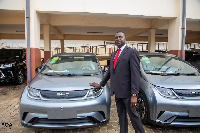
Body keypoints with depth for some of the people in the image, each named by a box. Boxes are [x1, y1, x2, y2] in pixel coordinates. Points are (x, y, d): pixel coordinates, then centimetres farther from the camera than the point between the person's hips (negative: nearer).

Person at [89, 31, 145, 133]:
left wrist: (134, 95, -21)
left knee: (133, 115, 6)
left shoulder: (132, 52, -8)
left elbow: (135, 74, -15)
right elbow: (109, 71, 25)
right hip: (117, 91, 7)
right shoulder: (113, 55, 15)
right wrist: (101, 84, 27)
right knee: (121, 116, 17)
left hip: (127, 91, -7)